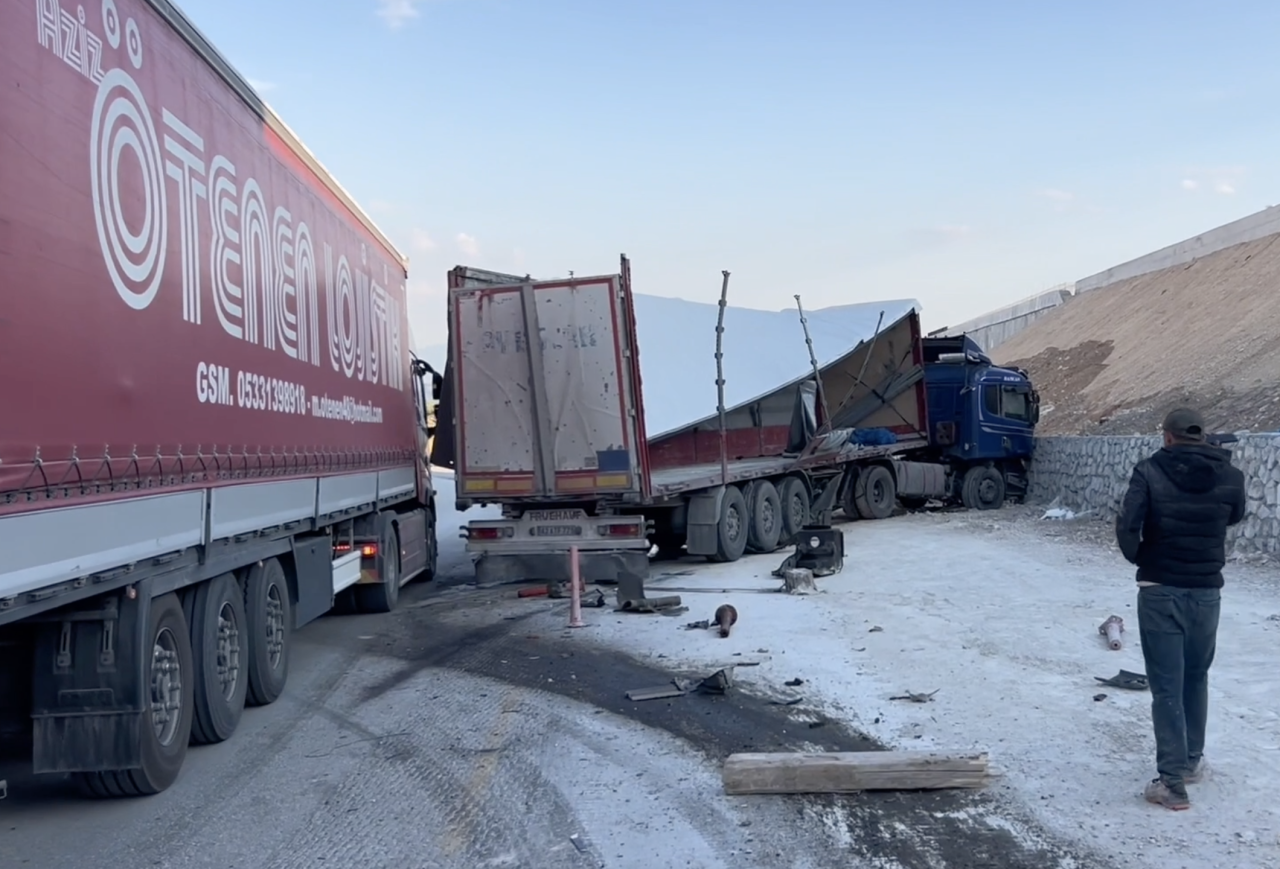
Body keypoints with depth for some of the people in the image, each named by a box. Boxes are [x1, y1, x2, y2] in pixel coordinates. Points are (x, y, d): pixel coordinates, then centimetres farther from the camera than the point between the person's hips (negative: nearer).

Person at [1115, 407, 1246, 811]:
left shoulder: (1149, 472, -11)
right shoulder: (1229, 477, -3)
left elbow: (1127, 526, -19)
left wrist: (1138, 557, 0)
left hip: (1159, 590, -3)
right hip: (1206, 591, 3)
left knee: (1166, 687, 1)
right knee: (1196, 678, 22)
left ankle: (1173, 782, 0)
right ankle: (1192, 761, 35)